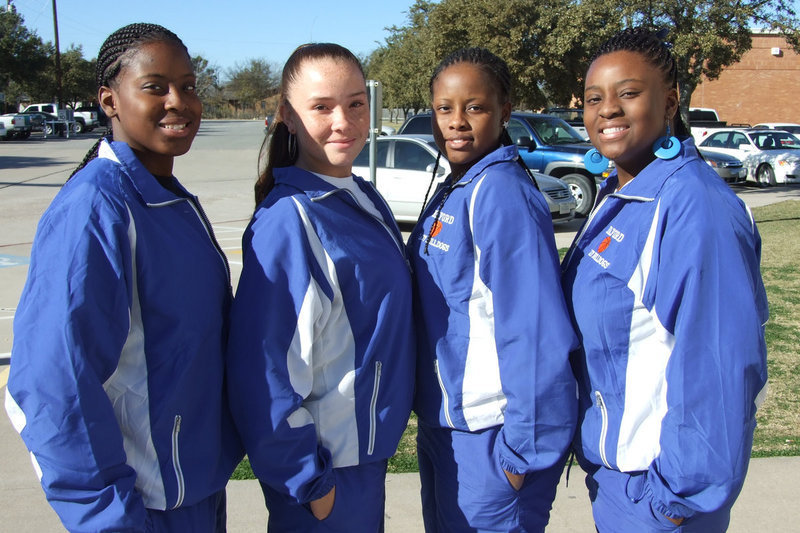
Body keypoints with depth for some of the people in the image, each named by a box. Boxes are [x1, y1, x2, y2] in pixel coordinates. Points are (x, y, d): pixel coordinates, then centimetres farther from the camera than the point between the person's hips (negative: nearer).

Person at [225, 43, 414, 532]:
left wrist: (392, 419, 14)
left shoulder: (367, 200, 3)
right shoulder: (290, 221, -23)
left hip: (369, 450, 8)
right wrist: (310, 481, -16)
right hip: (330, 464, -8)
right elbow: (269, 368, -23)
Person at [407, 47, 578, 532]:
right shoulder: (450, 193, 7)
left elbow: (537, 335, -24)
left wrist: (526, 448, -20)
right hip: (441, 423, 9)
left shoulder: (503, 195, -20)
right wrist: (431, 421, 13)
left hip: (488, 438, -9)